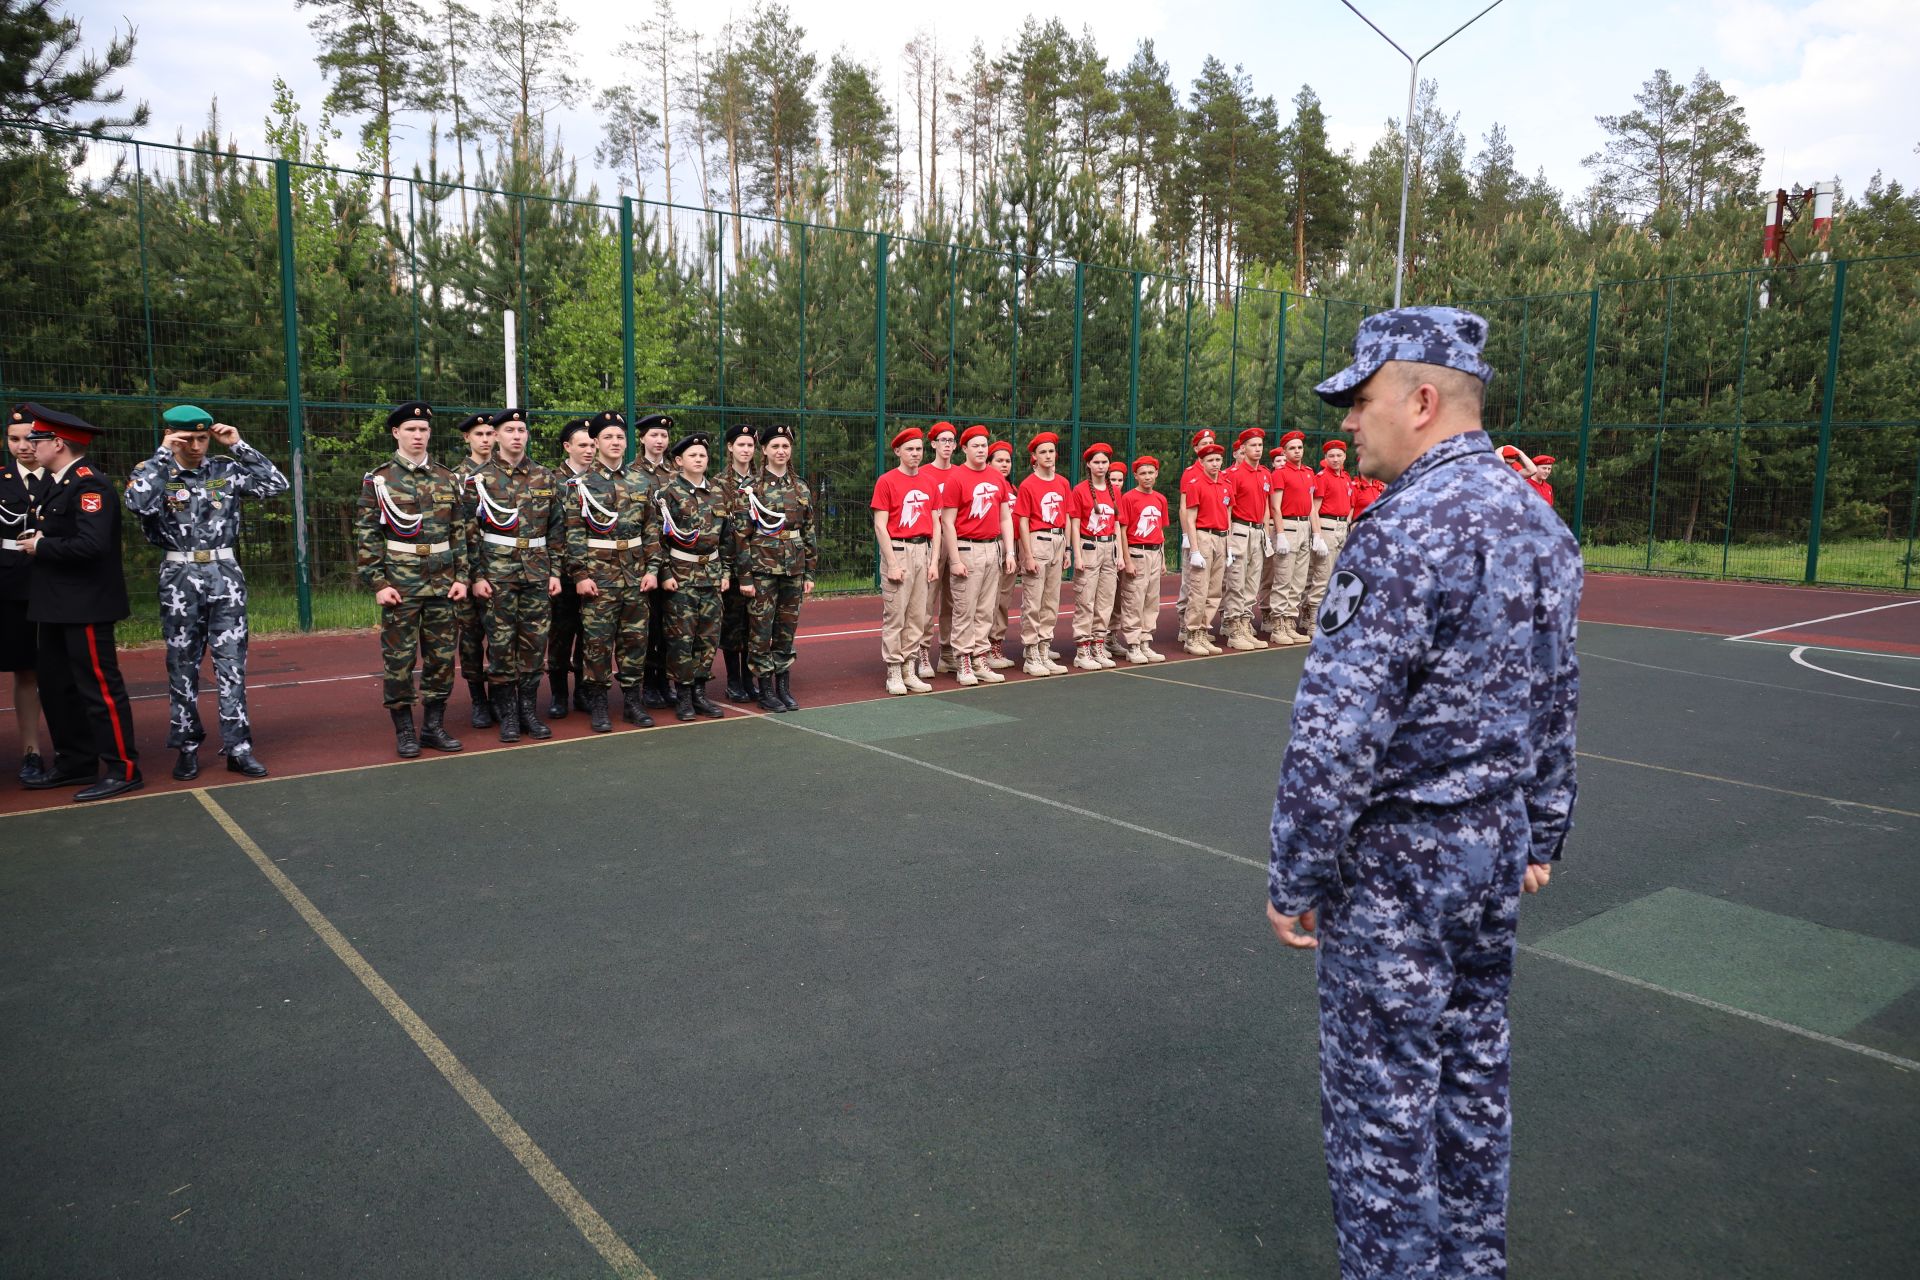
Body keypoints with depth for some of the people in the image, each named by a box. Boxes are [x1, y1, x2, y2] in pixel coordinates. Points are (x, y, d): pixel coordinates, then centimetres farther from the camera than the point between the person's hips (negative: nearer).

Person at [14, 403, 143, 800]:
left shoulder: (90, 485, -16)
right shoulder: (55, 482, 14)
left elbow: (91, 544, -27)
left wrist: (41, 547, -14)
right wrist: (35, 538, 0)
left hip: (86, 606, -10)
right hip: (56, 605, 10)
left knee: (99, 686, -4)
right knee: (55, 685, 17)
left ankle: (123, 769, 3)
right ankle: (75, 762, 28)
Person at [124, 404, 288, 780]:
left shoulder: (226, 470, 6)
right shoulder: (152, 473, 0)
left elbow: (276, 484, -3)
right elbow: (138, 503, -21)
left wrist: (239, 446, -5)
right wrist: (163, 454, -15)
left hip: (225, 575, 1)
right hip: (180, 579, -1)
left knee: (232, 664, 0)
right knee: (183, 666, 7)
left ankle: (238, 747, 4)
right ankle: (187, 747, 17)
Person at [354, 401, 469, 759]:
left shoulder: (447, 479, 9)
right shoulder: (378, 480, -1)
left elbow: (459, 533, 11)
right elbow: (366, 536, -4)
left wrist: (461, 577, 3)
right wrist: (377, 584, -10)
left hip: (442, 585, 3)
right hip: (400, 586, -3)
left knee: (442, 656, 7)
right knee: (399, 659, 2)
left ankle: (434, 725, 19)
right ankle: (404, 730, 13)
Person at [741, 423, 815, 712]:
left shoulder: (801, 488, 8)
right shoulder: (753, 487, -4)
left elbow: (809, 534, 11)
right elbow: (742, 534, -6)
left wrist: (810, 573, 7)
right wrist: (746, 576, -10)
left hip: (794, 568, 4)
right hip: (763, 567, -4)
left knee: (787, 631, 9)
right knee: (761, 630, 0)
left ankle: (784, 688, 18)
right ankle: (766, 691, 10)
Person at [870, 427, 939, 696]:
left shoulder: (928, 483, 12)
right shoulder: (886, 481, -4)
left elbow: (935, 525, 14)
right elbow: (880, 526, -8)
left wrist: (934, 561, 6)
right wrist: (892, 563, -13)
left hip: (923, 550, 6)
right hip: (897, 550, -5)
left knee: (918, 614, 7)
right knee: (895, 614, -4)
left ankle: (909, 670, 15)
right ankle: (893, 674, 3)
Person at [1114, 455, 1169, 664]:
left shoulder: (1160, 499, 12)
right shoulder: (1128, 498, -7)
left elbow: (1161, 531, 17)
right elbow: (1122, 531, -9)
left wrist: (1163, 560, 16)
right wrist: (1127, 560, -14)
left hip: (1155, 554, 7)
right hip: (1136, 553, -7)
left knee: (1152, 602, 10)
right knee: (1133, 602, -4)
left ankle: (1146, 644, 18)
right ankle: (1132, 648, 3)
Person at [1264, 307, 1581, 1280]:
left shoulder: (1405, 531, -22)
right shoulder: (1540, 524, 7)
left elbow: (1338, 734, -24)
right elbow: (1556, 704, 13)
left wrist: (1294, 880, -16)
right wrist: (1540, 836, 22)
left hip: (1396, 859, -9)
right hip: (1497, 848, 9)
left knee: (1380, 1097, 7)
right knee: (1471, 1073, 22)